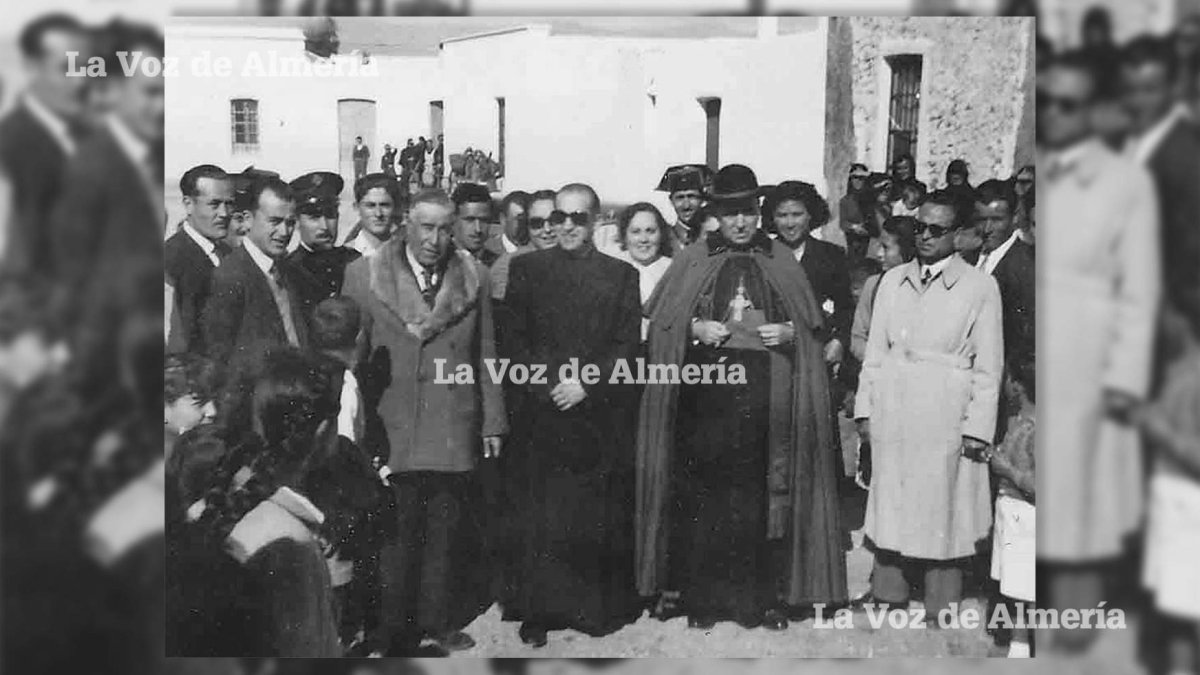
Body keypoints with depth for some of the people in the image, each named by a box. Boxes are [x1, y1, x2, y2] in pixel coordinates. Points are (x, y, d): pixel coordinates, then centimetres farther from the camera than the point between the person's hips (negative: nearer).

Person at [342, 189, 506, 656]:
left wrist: (492, 421, 8)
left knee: (446, 529, 10)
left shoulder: (473, 276, 7)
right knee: (396, 531, 0)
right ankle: (395, 630, 15)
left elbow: (485, 356, 10)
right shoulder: (364, 275, 1)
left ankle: (441, 620, 26)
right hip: (392, 426, -2)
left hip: (454, 428, 2)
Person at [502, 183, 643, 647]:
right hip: (539, 414, 0)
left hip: (600, 414, 0)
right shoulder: (526, 268, 11)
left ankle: (602, 608, 12)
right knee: (536, 518, 0)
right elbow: (513, 340, 5)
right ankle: (536, 613, 8)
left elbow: (628, 348, 3)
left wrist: (588, 383, -10)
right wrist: (550, 380, -8)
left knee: (601, 519, 0)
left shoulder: (622, 275, 10)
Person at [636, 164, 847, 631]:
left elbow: (813, 324, 12)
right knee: (704, 494, -1)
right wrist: (694, 328, -11)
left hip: (767, 398, 1)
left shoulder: (782, 261, 10)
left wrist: (789, 332, -8)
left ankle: (767, 597, 13)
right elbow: (660, 322, 7)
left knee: (767, 494, 1)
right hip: (707, 395, -1)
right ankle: (703, 599, 10)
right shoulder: (693, 261, 7)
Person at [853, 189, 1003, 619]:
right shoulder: (892, 281, 10)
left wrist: (977, 429, -7)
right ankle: (888, 590, 25)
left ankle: (942, 607, 15)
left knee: (940, 507, 2)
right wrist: (865, 407, 6)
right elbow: (875, 351, 12)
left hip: (943, 418, -4)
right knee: (888, 500, 10)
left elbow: (988, 368, -3)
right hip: (891, 413, 4)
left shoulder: (980, 287, -1)